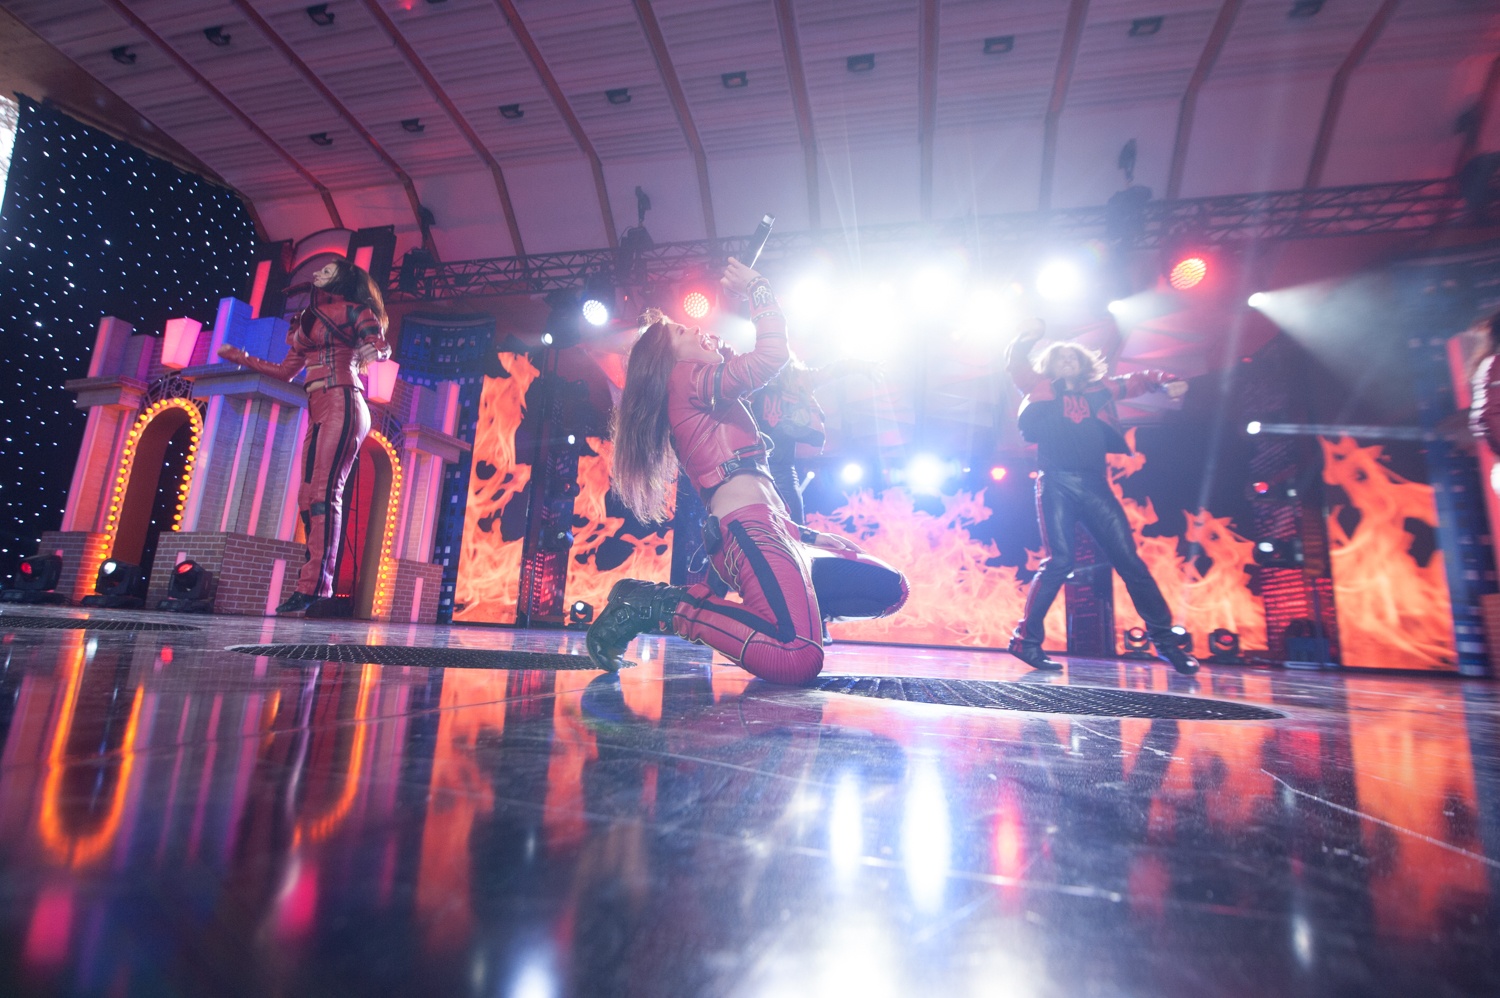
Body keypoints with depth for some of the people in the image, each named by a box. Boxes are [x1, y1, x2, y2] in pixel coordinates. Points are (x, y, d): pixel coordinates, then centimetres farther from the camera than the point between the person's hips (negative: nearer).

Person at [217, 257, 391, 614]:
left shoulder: (353, 310, 7)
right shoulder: (307, 320, 27)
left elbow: (382, 346, -6)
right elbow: (285, 371, 30)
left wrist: (374, 350, -28)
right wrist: (241, 357, 33)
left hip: (342, 404, -8)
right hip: (318, 411, 8)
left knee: (324, 491, -18)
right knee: (308, 496, -3)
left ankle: (315, 585, -23)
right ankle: (314, 583, -5)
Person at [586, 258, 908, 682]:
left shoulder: (701, 393, 29)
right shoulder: (686, 378, 2)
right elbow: (771, 355, -9)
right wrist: (757, 287, 8)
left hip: (773, 527, 10)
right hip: (746, 526, -10)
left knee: (890, 588, 6)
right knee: (799, 658, -31)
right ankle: (662, 606, -15)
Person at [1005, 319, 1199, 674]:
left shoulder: (1099, 389, 22)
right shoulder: (1042, 389, 14)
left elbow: (1137, 381, 29)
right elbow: (1016, 364, 6)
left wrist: (1167, 383, 10)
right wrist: (1027, 337, -10)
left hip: (1094, 485, 4)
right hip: (1056, 484, -3)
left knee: (1129, 560, 0)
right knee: (1059, 560, -15)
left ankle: (1165, 639, 10)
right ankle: (1027, 639, -7)